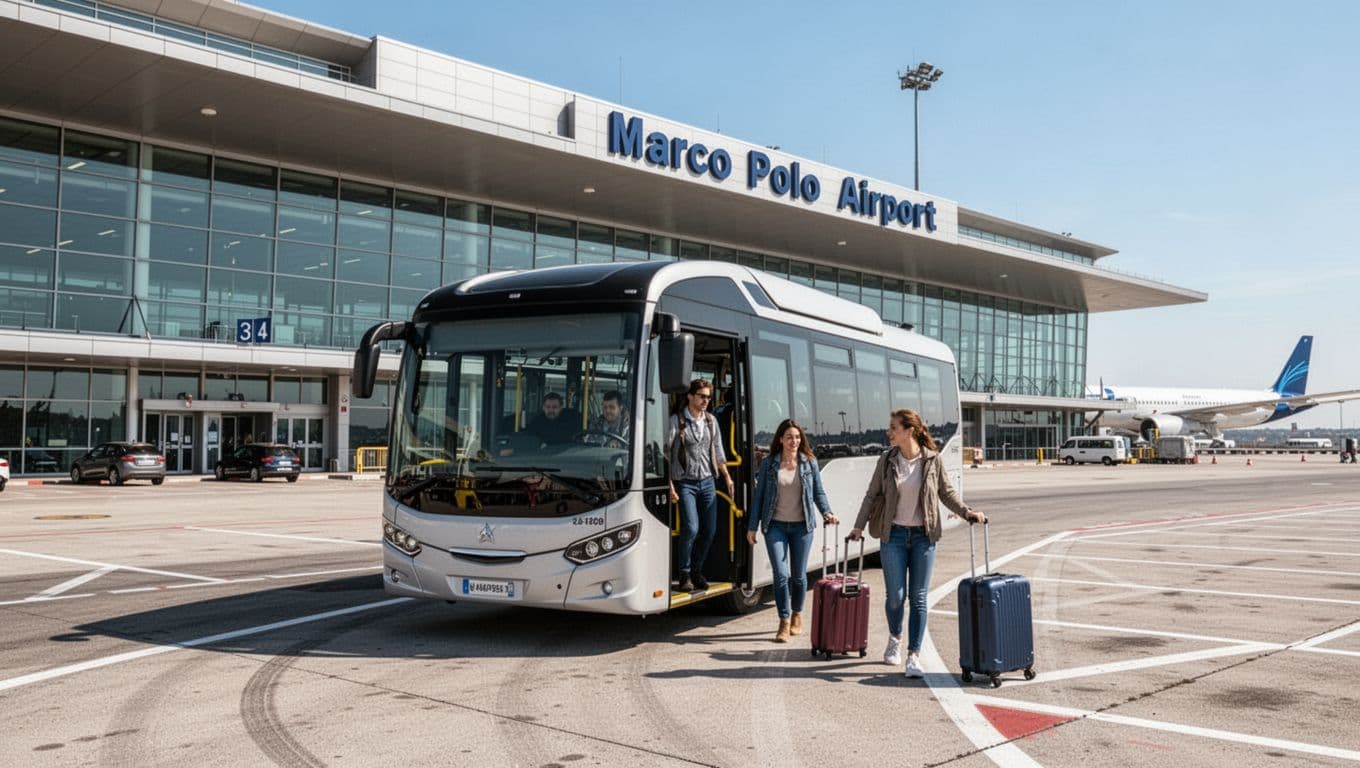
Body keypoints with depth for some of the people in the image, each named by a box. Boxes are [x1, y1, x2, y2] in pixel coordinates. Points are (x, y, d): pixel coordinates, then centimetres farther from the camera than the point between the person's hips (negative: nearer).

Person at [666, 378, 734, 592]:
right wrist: (670, 484, -15)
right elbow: (667, 452, -9)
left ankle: (696, 570, 22)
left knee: (709, 531, 4)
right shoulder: (677, 420, -7)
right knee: (691, 528, -15)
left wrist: (727, 476, 18)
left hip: (707, 481, 5)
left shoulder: (711, 420, 10)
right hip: (685, 482, -5)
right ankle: (685, 573, 2)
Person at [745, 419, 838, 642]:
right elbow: (758, 496, 3)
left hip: (802, 526, 1)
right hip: (776, 525, -1)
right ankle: (784, 622, 1)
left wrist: (826, 513, -10)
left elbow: (819, 492, 8)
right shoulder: (769, 464, 0)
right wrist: (752, 527, 2)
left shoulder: (809, 463, 3)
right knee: (781, 575, -8)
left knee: (799, 575, 11)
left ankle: (797, 615, 31)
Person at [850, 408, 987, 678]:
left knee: (918, 597, 0)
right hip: (894, 535, 0)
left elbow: (947, 492, 8)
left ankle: (914, 655, 6)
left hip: (923, 536, 0)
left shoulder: (933, 460, -3)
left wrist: (967, 512, -7)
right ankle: (895, 638, 30)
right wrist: (859, 526, 3)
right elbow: (872, 494, 7)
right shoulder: (887, 460, 0)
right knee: (895, 595, 1)